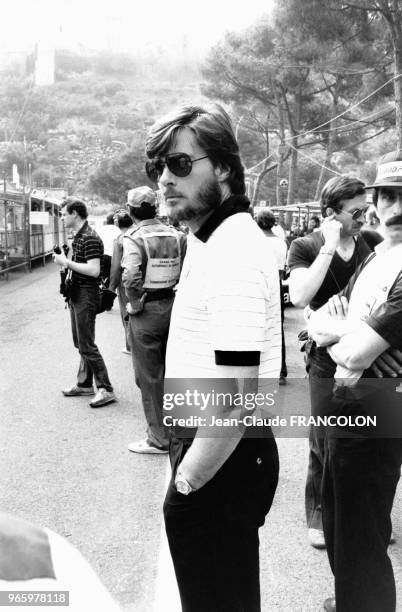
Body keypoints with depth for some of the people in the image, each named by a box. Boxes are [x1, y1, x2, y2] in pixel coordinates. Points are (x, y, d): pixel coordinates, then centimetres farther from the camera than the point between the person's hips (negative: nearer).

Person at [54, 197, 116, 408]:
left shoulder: (90, 238, -19)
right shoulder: (78, 236, 13)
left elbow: (94, 270, -27)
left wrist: (67, 262, -21)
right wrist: (65, 262, 7)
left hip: (86, 296, -10)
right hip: (76, 295, 10)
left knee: (87, 345, -6)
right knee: (80, 343, 17)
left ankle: (105, 389, 1)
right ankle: (84, 384, 28)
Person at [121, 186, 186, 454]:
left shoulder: (134, 237, -14)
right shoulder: (176, 235, 3)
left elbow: (131, 277, -27)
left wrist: (134, 302, -12)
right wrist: (175, 290, 5)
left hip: (146, 311, -6)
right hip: (171, 307, 6)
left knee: (149, 376, 5)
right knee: (170, 370, 20)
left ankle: (159, 439, 14)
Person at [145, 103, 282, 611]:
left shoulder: (234, 251, -24)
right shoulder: (211, 238, 9)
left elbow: (234, 403, -28)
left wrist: (185, 484, -16)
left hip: (224, 458, -9)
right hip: (206, 442, 9)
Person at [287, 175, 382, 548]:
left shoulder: (373, 244, 3)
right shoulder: (306, 247, -7)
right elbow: (299, 297, -23)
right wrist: (330, 247, -21)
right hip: (328, 362, -3)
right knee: (324, 444, 7)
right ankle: (318, 513, 29)